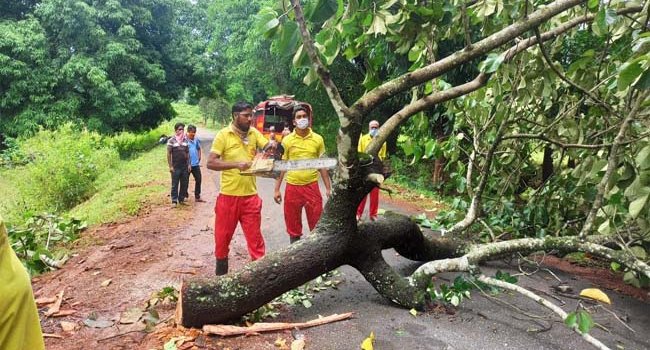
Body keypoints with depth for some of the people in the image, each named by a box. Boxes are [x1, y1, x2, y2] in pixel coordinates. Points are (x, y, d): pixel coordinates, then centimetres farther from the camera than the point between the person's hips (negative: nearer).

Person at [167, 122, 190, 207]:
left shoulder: (185, 140, 9)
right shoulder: (171, 140, -5)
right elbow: (169, 154, -7)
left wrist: (189, 164, 6)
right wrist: (170, 166, -11)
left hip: (184, 166, 5)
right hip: (175, 167, -4)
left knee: (184, 184, 8)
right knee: (175, 185, 0)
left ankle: (181, 199, 19)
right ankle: (174, 201, 4)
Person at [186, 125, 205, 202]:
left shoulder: (196, 139, 4)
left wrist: (199, 158, 9)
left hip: (196, 164, 5)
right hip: (187, 164, -5)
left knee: (198, 180, 7)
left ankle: (197, 197, 17)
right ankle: (184, 196, 21)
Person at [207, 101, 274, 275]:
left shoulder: (254, 133, 5)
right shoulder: (223, 134, -8)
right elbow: (211, 163, -13)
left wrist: (273, 145, -22)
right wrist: (236, 164, -23)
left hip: (250, 195, 2)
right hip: (228, 195, -2)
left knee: (255, 236, 7)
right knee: (223, 235, 13)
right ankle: (221, 271, 31)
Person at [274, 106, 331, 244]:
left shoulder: (318, 139, 2)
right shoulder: (287, 140, 1)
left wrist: (328, 188, 4)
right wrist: (276, 189, 3)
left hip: (312, 186, 0)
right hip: (292, 187, 0)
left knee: (317, 224, 4)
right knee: (293, 226, 11)